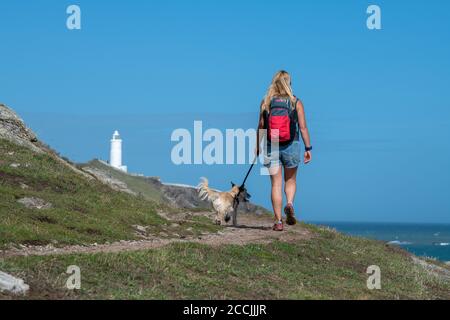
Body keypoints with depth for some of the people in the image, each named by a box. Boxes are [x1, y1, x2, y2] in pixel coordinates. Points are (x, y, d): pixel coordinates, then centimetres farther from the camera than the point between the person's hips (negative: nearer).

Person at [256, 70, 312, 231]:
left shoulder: (266, 102, -1)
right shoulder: (296, 102, -3)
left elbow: (261, 127, 1)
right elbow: (303, 127, -5)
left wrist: (257, 146, 11)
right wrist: (308, 148, 0)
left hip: (271, 147, 0)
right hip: (291, 146, 0)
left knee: (276, 184, 5)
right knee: (291, 180, 18)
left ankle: (278, 221, 1)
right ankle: (290, 204, -11)